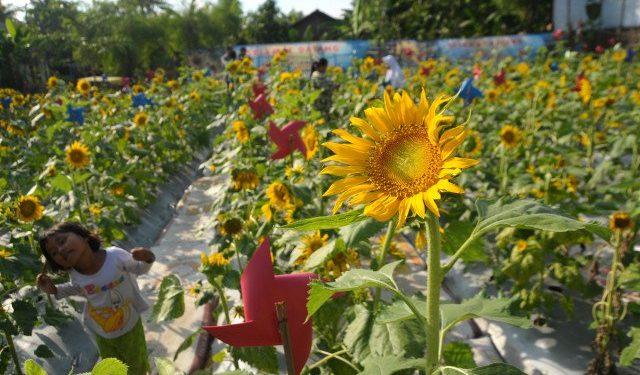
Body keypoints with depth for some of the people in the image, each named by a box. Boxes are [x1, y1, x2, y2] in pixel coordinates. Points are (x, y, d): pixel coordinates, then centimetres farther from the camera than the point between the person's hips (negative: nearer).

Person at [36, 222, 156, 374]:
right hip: (103, 335, 3)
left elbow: (139, 268, -14)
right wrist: (55, 290, -8)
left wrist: (147, 259, -36)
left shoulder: (115, 255, -31)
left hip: (130, 326, -3)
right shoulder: (74, 275, -18)